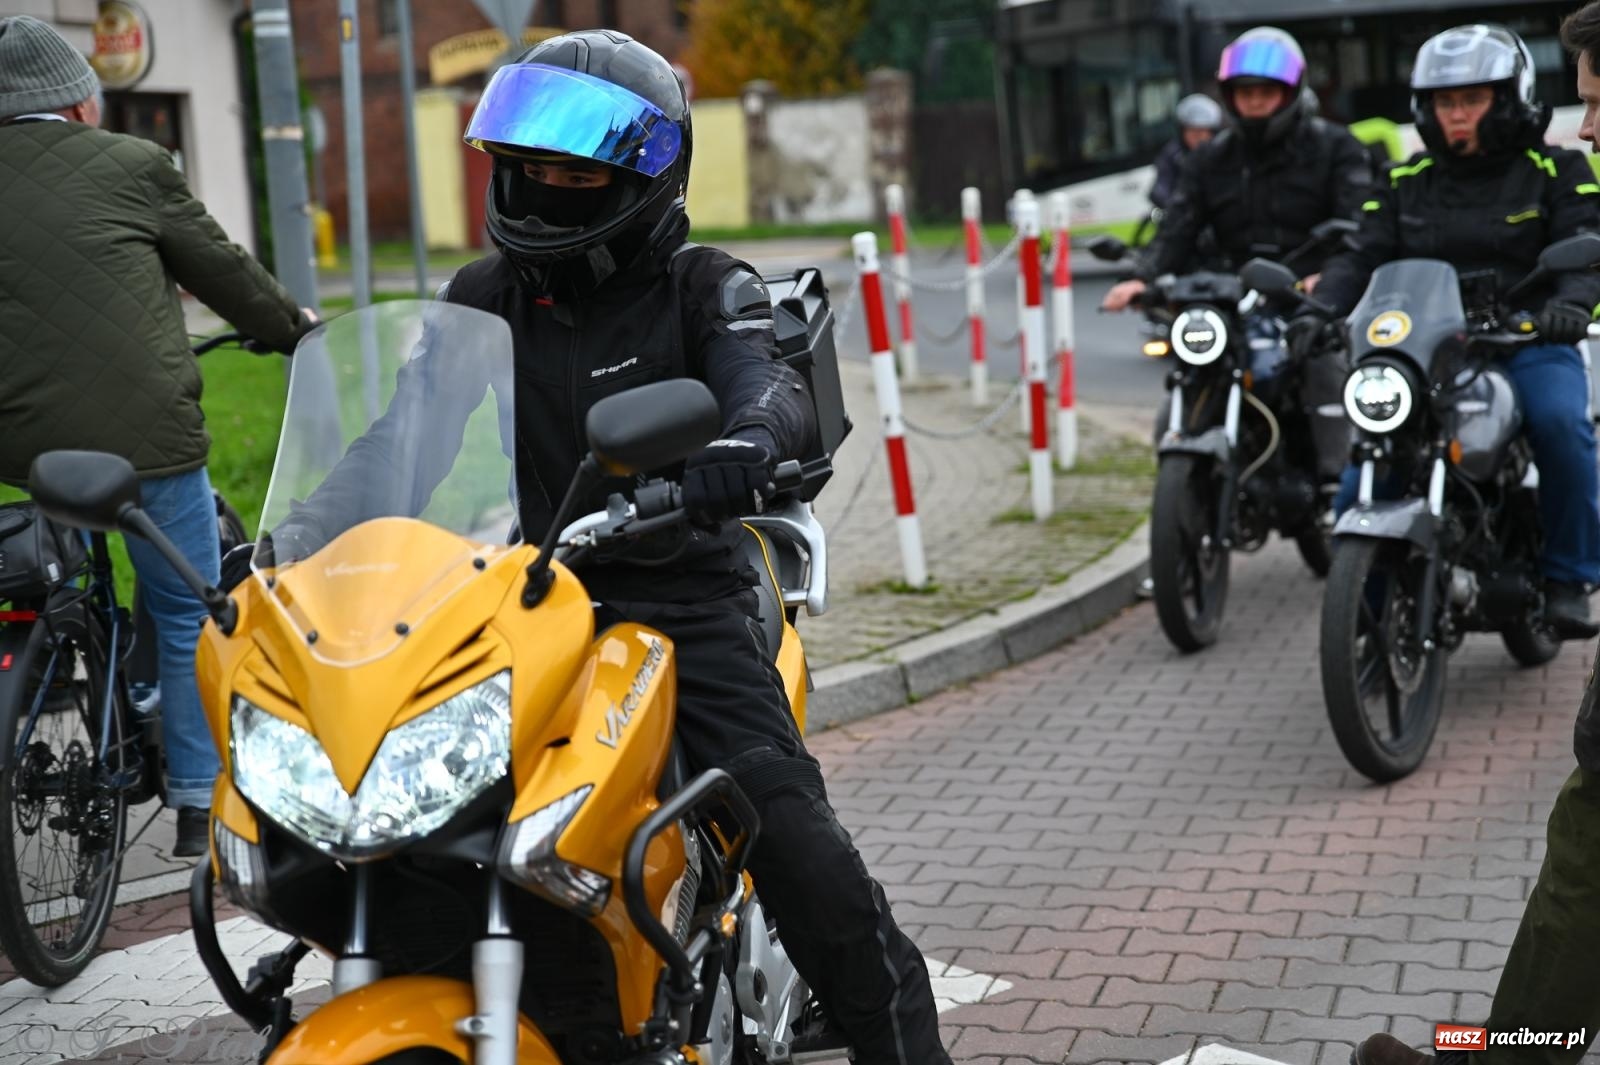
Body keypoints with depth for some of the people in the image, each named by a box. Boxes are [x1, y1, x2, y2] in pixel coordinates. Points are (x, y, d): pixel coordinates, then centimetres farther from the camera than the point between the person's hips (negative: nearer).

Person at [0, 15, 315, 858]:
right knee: (188, 618, 8)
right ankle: (201, 805, 13)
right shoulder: (130, 165, -1)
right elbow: (221, 268, 7)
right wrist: (292, 327, 24)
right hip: (141, 430, -4)